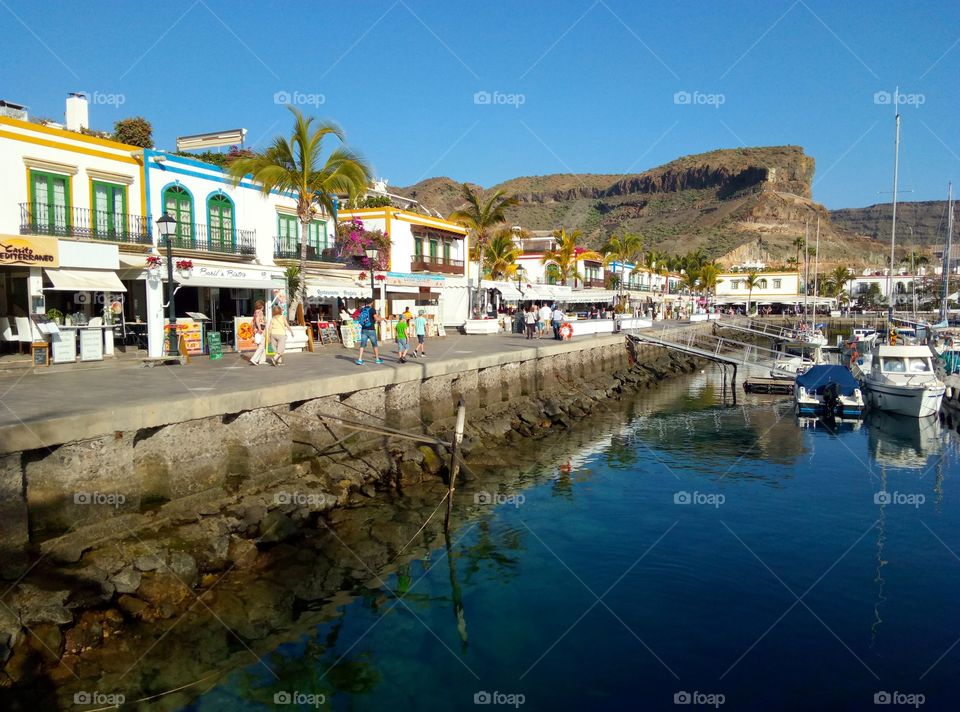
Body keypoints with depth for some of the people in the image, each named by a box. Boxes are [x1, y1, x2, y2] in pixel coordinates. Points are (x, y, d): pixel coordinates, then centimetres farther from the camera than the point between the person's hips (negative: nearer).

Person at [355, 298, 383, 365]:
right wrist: (381, 319, 4)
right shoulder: (372, 309, -9)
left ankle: (359, 360, -7)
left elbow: (359, 318, 17)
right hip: (371, 330, -4)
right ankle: (377, 359, 18)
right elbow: (376, 318, -16)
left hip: (363, 329, 4)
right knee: (375, 345, 10)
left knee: (362, 345, 3)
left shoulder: (362, 309, 7)